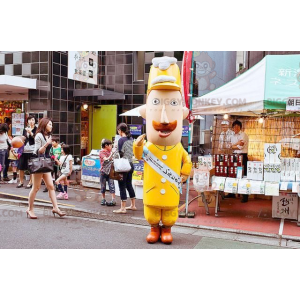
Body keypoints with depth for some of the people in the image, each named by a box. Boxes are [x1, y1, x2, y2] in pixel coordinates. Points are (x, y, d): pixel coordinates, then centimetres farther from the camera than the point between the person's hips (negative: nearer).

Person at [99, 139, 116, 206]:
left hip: (110, 171, 3)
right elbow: (107, 159, -20)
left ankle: (113, 200, -9)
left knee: (111, 185, -6)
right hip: (103, 171, -3)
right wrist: (112, 153, -28)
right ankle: (103, 199, 23)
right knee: (103, 186, 8)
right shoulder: (101, 152, -6)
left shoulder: (110, 152, 8)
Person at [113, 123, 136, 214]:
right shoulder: (131, 139, 9)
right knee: (129, 185, 17)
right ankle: (133, 205, 26)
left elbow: (120, 154, -16)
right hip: (130, 164, 8)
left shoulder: (121, 140, -13)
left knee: (122, 186, -1)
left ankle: (123, 208, 2)